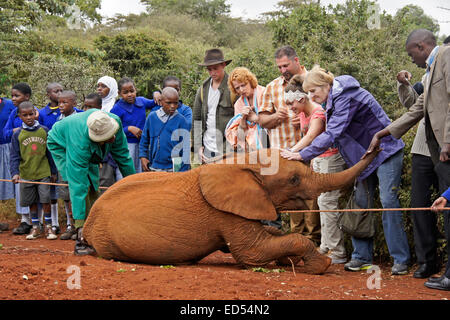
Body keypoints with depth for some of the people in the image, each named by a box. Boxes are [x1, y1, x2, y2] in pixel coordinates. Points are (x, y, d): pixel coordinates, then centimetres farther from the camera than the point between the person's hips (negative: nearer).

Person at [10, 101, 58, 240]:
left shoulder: (44, 130, 1)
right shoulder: (17, 134, 0)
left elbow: (50, 152, 7)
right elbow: (15, 156, 1)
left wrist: (53, 171, 9)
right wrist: (15, 173, -12)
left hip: (43, 173, -1)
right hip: (26, 174, 1)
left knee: (45, 200, -4)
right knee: (32, 202, 9)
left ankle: (49, 227, 9)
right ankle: (35, 228, 21)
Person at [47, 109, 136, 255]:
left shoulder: (115, 121, -32)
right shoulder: (81, 143, -46)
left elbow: (122, 155, -12)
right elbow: (78, 185, -44)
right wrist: (79, 223, -44)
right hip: (61, 146, -6)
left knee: (93, 191, 2)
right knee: (83, 187, -23)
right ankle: (82, 241, -21)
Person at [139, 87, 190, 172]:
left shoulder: (181, 120, -5)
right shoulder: (152, 116, 3)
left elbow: (186, 146, -5)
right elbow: (144, 139, 14)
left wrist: (183, 170, -8)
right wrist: (143, 156, 5)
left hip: (174, 169, -3)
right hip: (154, 168, 3)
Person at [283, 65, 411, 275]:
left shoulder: (346, 98, -23)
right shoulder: (333, 100, 7)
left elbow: (332, 134, -30)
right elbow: (332, 133, 11)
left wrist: (304, 155, -29)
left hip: (385, 152, -9)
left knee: (388, 202, -12)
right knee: (361, 204, 4)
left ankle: (400, 259, -9)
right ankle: (362, 257, 9)